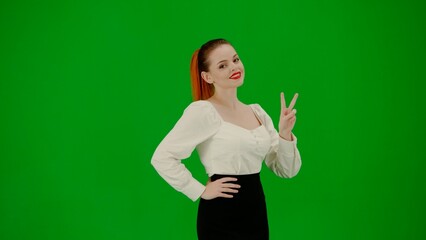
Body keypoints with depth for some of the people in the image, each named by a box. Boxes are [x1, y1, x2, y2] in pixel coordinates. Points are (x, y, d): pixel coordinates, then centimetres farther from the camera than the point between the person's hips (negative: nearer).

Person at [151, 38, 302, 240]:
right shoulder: (202, 110, -12)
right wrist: (201, 191, -15)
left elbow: (286, 170, 7)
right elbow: (162, 157, -19)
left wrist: (285, 135, -9)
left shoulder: (257, 112, 8)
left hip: (257, 215, 6)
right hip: (221, 219, -6)